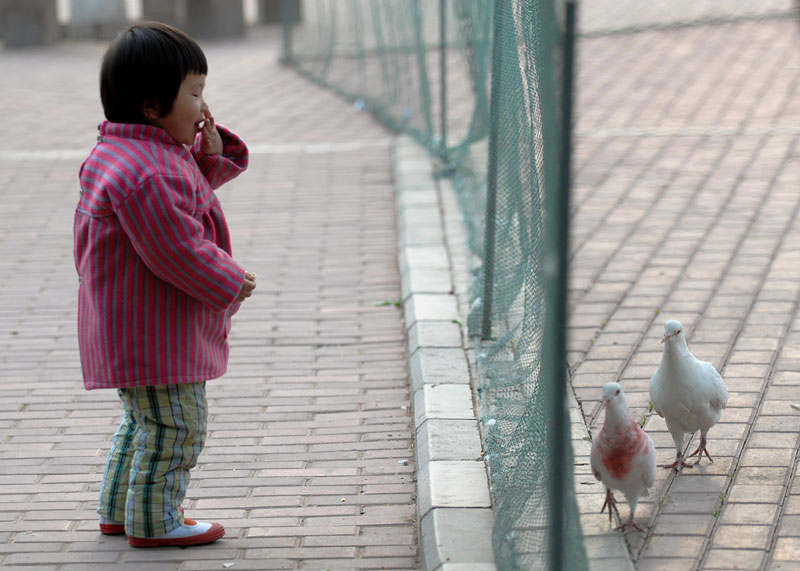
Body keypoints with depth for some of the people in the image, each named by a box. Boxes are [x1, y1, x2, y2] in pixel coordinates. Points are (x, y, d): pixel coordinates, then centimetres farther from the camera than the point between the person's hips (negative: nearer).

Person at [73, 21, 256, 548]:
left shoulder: (154, 152, 8)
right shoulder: (143, 173, -27)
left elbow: (192, 185, 22)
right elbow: (175, 251, -27)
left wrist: (211, 152, 1)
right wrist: (230, 282, -15)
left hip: (135, 326, 11)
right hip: (152, 330, -11)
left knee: (144, 420, 23)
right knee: (174, 426, 0)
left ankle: (119, 509, 34)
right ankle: (154, 522, 11)